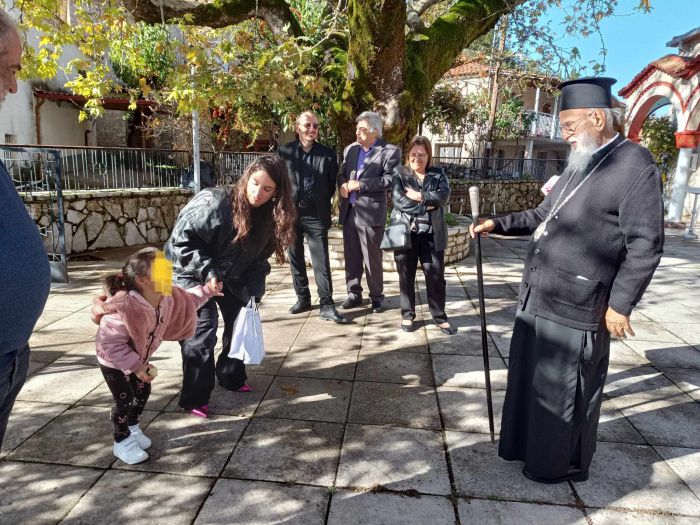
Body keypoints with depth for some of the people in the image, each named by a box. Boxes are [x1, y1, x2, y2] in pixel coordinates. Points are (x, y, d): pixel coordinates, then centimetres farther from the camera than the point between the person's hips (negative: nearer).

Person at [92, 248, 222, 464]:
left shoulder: (167, 297, -22)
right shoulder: (125, 308, -43)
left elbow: (185, 300, 2)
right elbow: (111, 344, -36)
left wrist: (207, 291, -9)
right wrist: (135, 366, -33)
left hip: (138, 355, 7)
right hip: (113, 360, -7)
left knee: (143, 391, 17)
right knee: (124, 400, 1)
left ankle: (133, 429, 43)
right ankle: (122, 442, 26)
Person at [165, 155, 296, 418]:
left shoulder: (269, 217, -12)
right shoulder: (213, 203, -31)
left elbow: (258, 260, -4)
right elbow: (181, 240, -26)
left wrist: (252, 293, -14)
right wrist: (207, 271, -34)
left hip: (230, 277, 7)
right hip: (192, 272, -6)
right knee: (202, 329, -13)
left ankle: (231, 377, 33)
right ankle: (194, 398, 3)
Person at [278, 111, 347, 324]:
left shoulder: (328, 154, 1)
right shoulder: (285, 151, 3)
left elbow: (332, 183, 8)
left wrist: (321, 203, 6)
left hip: (316, 215, -2)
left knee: (321, 261, -5)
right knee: (296, 259, 10)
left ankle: (327, 305, -2)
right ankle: (303, 299, 24)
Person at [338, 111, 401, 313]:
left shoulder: (390, 151, -5)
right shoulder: (350, 149, 14)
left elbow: (389, 180, -16)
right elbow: (341, 173, 18)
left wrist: (359, 184, -17)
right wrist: (342, 184, -5)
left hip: (371, 212, -6)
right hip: (349, 211, 6)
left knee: (372, 257, 1)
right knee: (351, 256, 11)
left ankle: (377, 296, 15)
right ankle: (354, 293, 24)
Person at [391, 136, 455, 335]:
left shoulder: (438, 174, 10)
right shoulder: (399, 173, 4)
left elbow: (444, 195, -9)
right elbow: (398, 200, -11)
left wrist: (419, 196, -15)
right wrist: (426, 206, -12)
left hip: (432, 234, 1)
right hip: (406, 232, -1)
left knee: (436, 275, 3)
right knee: (406, 276, 7)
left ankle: (439, 315, 17)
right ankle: (407, 314, 21)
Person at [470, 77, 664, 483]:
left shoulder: (635, 165, -13)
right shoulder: (581, 164, 13)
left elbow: (646, 244, -15)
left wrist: (621, 304, -16)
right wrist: (499, 224, 10)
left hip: (575, 305, -8)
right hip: (539, 296, 8)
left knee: (563, 390, 8)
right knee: (530, 378, 20)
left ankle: (561, 462, 29)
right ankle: (526, 444, 40)